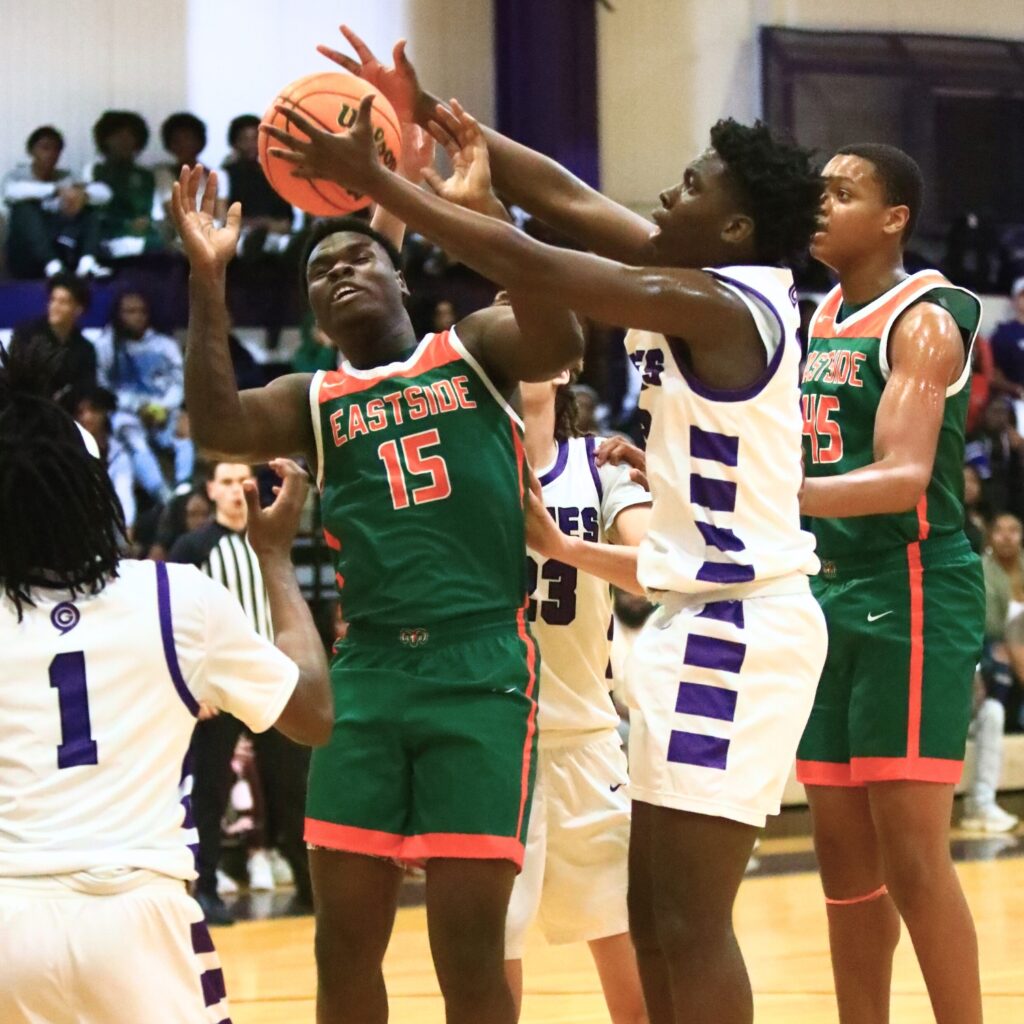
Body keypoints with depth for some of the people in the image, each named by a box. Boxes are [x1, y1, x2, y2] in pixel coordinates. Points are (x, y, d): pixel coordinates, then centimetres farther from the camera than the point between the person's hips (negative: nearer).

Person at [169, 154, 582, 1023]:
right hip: (367, 671, 4)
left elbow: (561, 343, -14)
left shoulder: (473, 349, 8)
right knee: (345, 941, 5)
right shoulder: (314, 401, 14)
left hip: (481, 667, -4)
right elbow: (217, 424, -6)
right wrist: (208, 278, -14)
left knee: (468, 945, -5)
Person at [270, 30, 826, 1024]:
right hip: (705, 617, 10)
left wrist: (370, 177, -13)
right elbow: (567, 200, 13)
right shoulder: (720, 285, 9)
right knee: (654, 917, 12)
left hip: (735, 625, -10)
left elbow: (519, 261, -19)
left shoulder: (718, 304, -18)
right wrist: (434, 117, 9)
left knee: (689, 924, -10)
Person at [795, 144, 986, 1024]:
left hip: (911, 598, -8)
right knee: (844, 853, 9)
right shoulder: (819, 319, 14)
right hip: (830, 597, 8)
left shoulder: (923, 321, -11)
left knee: (912, 856, -11)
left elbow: (903, 477, -23)